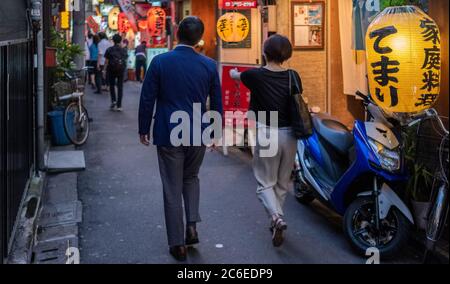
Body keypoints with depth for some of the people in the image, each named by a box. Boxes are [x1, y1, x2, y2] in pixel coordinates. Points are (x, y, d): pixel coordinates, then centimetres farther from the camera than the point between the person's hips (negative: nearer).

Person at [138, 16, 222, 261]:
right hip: (198, 135, 2)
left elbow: (147, 99, -5)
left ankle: (178, 244, 13)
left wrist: (144, 129, 7)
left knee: (172, 189, 7)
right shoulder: (209, 65, -2)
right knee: (191, 178, 25)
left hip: (168, 135, -2)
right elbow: (216, 103, 5)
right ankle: (192, 225, 11)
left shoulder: (160, 62, -9)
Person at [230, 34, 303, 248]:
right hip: (289, 134, 3)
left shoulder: (255, 76, -6)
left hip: (266, 133, -3)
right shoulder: (293, 77, 0)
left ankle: (276, 216, -17)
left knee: (266, 182, 6)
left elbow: (235, 75, 16)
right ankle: (277, 220, 25)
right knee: (283, 182, 16)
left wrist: (233, 72, 39)